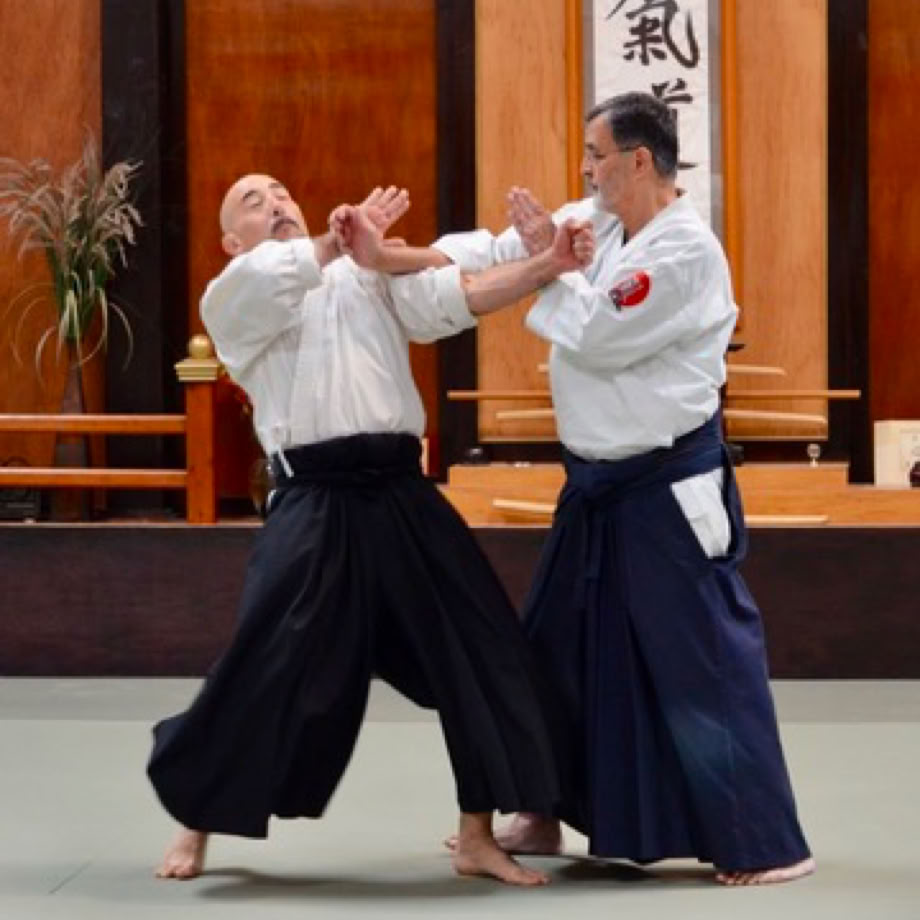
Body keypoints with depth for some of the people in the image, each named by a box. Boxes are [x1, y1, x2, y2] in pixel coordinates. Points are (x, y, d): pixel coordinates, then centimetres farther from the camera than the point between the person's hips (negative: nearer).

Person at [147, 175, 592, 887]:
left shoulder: (368, 274, 17)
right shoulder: (230, 301, 9)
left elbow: (449, 297, 2)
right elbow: (268, 280, -16)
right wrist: (340, 240, -27)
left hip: (401, 497, 4)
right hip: (316, 509, -3)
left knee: (484, 654, 1)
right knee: (262, 675, -4)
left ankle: (478, 838, 13)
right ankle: (197, 825, 19)